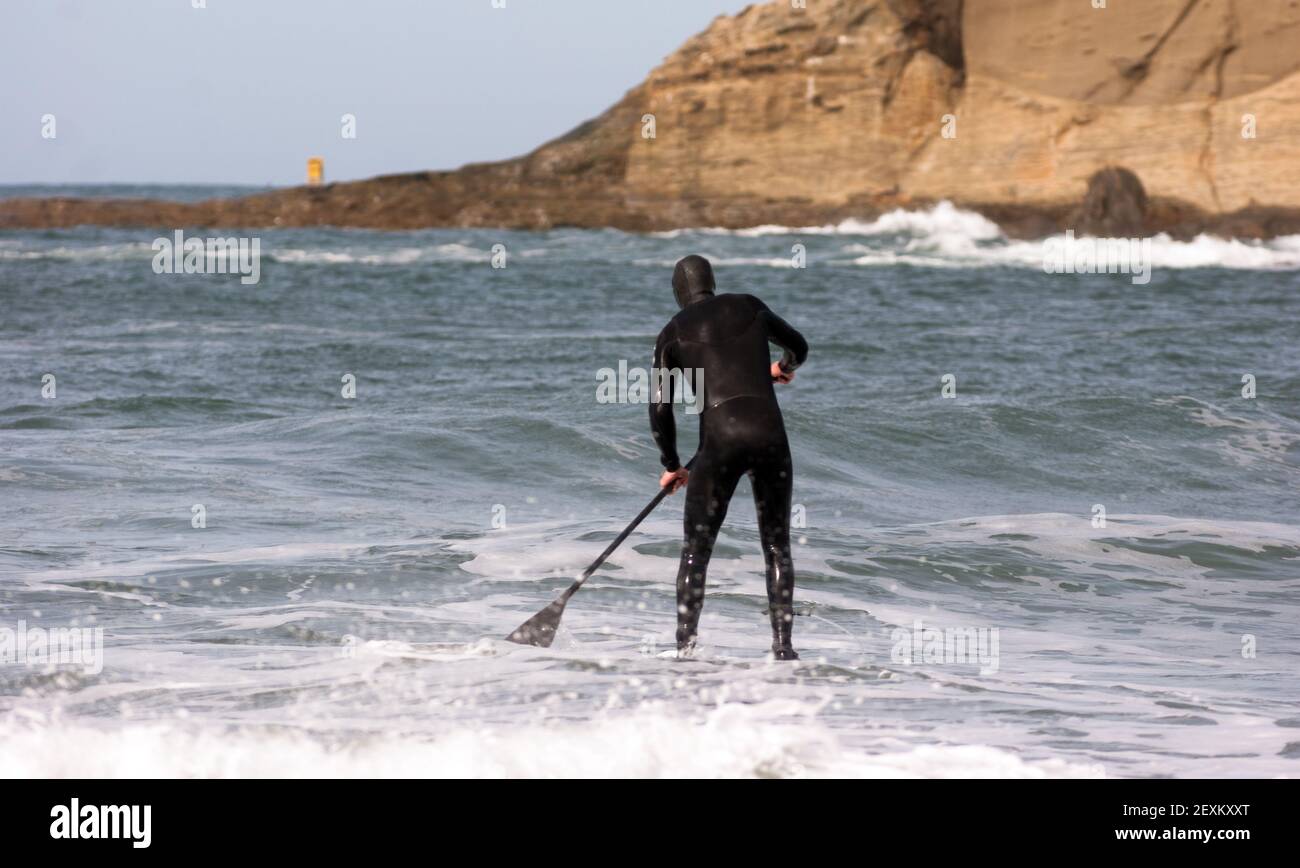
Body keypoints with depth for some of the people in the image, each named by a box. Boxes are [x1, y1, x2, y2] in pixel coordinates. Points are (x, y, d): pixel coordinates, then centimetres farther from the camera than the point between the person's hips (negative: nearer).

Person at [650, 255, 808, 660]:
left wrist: (671, 466, 18)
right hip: (769, 434, 2)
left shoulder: (674, 333, 7)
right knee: (777, 548, 13)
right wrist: (784, 366, 54)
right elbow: (798, 346, 30)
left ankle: (684, 649, -1)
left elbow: (660, 408, 5)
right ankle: (783, 646, 8)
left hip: (720, 439, -2)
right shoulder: (749, 307, 14)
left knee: (696, 551, 6)